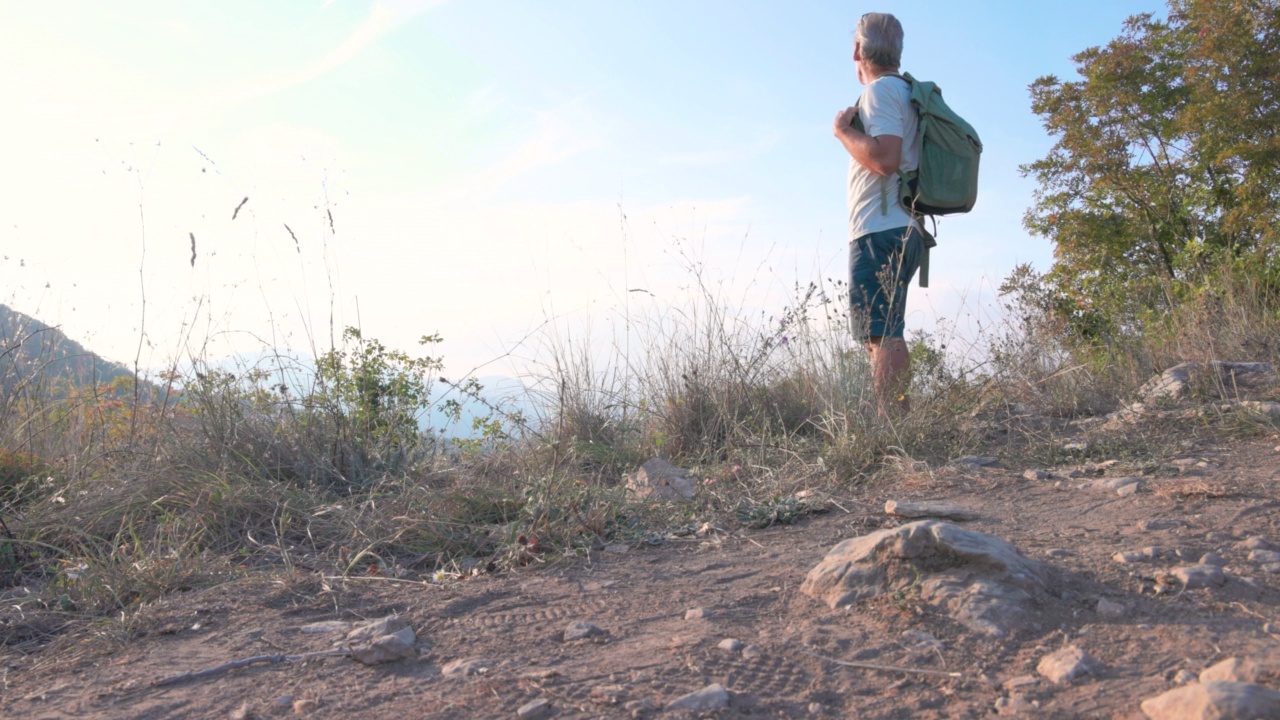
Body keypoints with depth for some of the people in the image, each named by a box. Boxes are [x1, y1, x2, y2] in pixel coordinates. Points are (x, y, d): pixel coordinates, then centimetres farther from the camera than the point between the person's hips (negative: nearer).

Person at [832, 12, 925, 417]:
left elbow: (885, 159, -21)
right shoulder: (904, 91, 23)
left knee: (882, 335, -14)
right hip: (902, 230, 10)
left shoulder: (881, 90, -7)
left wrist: (844, 130, -6)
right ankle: (899, 424, 14)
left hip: (880, 231, -10)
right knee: (886, 335, 12)